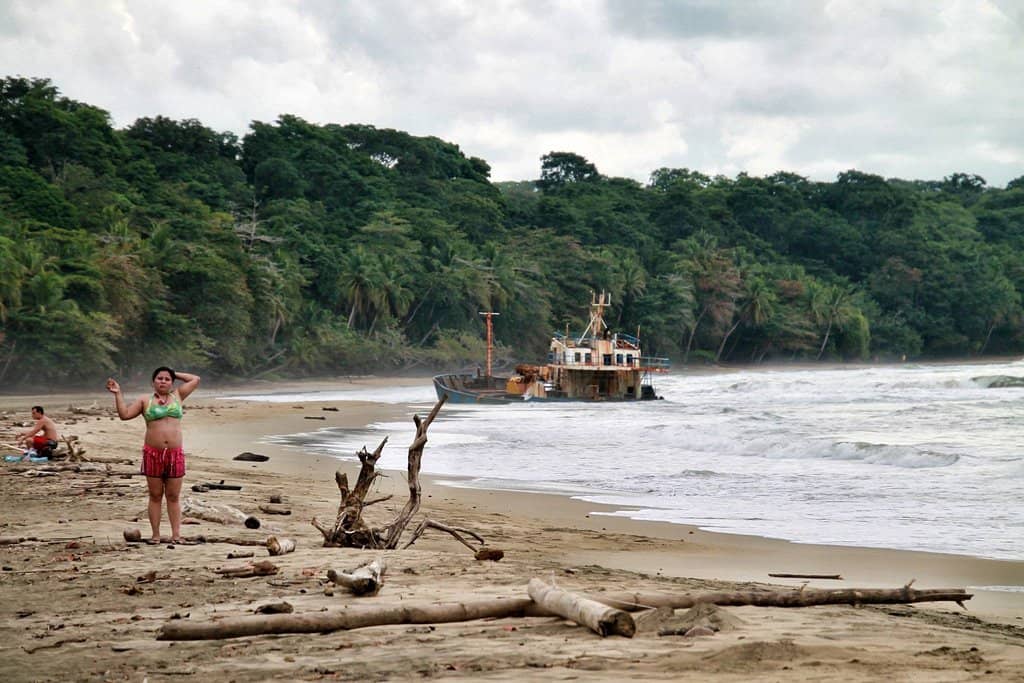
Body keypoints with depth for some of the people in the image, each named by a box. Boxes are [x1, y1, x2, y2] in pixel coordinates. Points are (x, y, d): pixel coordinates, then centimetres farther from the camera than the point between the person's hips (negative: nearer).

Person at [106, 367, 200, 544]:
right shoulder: (145, 401, 9)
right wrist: (118, 394, -3)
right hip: (152, 453, -1)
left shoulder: (177, 396, 13)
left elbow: (195, 379, 18)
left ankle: (176, 534, 2)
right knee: (155, 496, 4)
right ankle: (155, 534, 7)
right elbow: (124, 414, 2)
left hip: (175, 454, 1)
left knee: (173, 496, 3)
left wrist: (175, 374, 18)